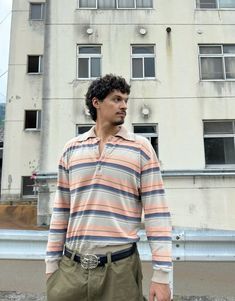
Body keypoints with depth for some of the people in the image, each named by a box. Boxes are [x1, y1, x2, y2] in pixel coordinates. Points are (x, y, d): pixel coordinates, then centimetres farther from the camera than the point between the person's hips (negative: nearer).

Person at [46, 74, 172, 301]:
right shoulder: (71, 149, 7)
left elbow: (156, 212, -5)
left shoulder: (141, 148, -1)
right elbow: (61, 210, 10)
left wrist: (161, 274, -8)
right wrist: (52, 264, 9)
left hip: (120, 268, -2)